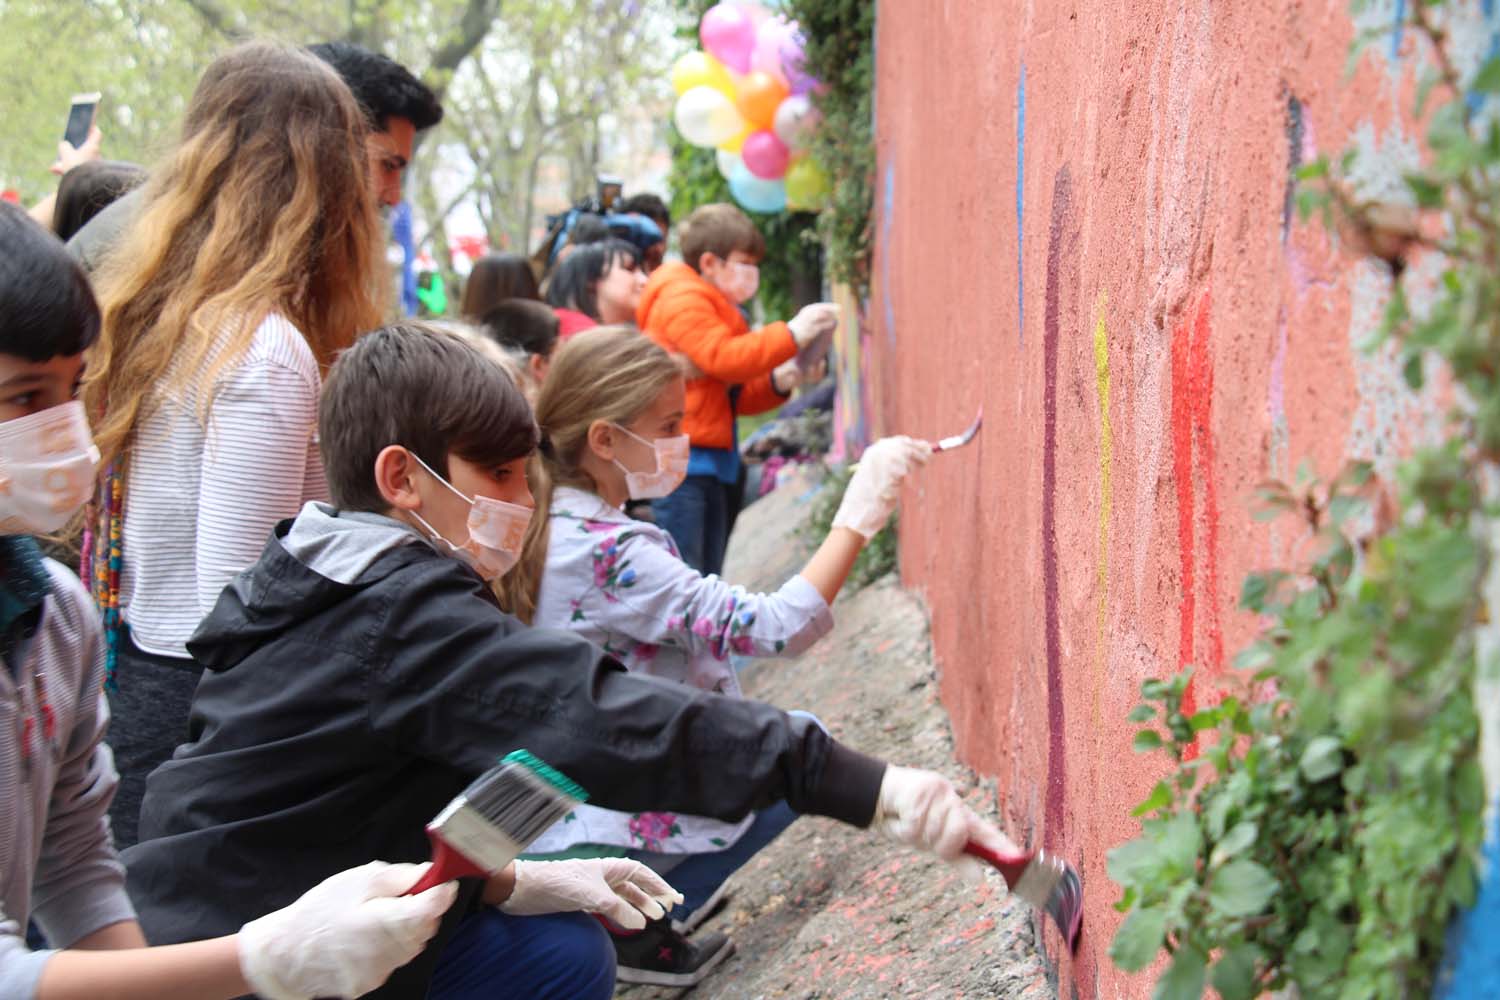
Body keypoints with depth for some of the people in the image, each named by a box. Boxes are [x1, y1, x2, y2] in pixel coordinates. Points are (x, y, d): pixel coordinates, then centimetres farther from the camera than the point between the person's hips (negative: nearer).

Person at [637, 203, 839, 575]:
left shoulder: (717, 307, 24)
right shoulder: (682, 299, -8)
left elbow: (733, 393, 24)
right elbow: (722, 357, -22)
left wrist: (776, 384, 5)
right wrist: (791, 334, -19)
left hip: (711, 464, 11)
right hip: (681, 462, -11)